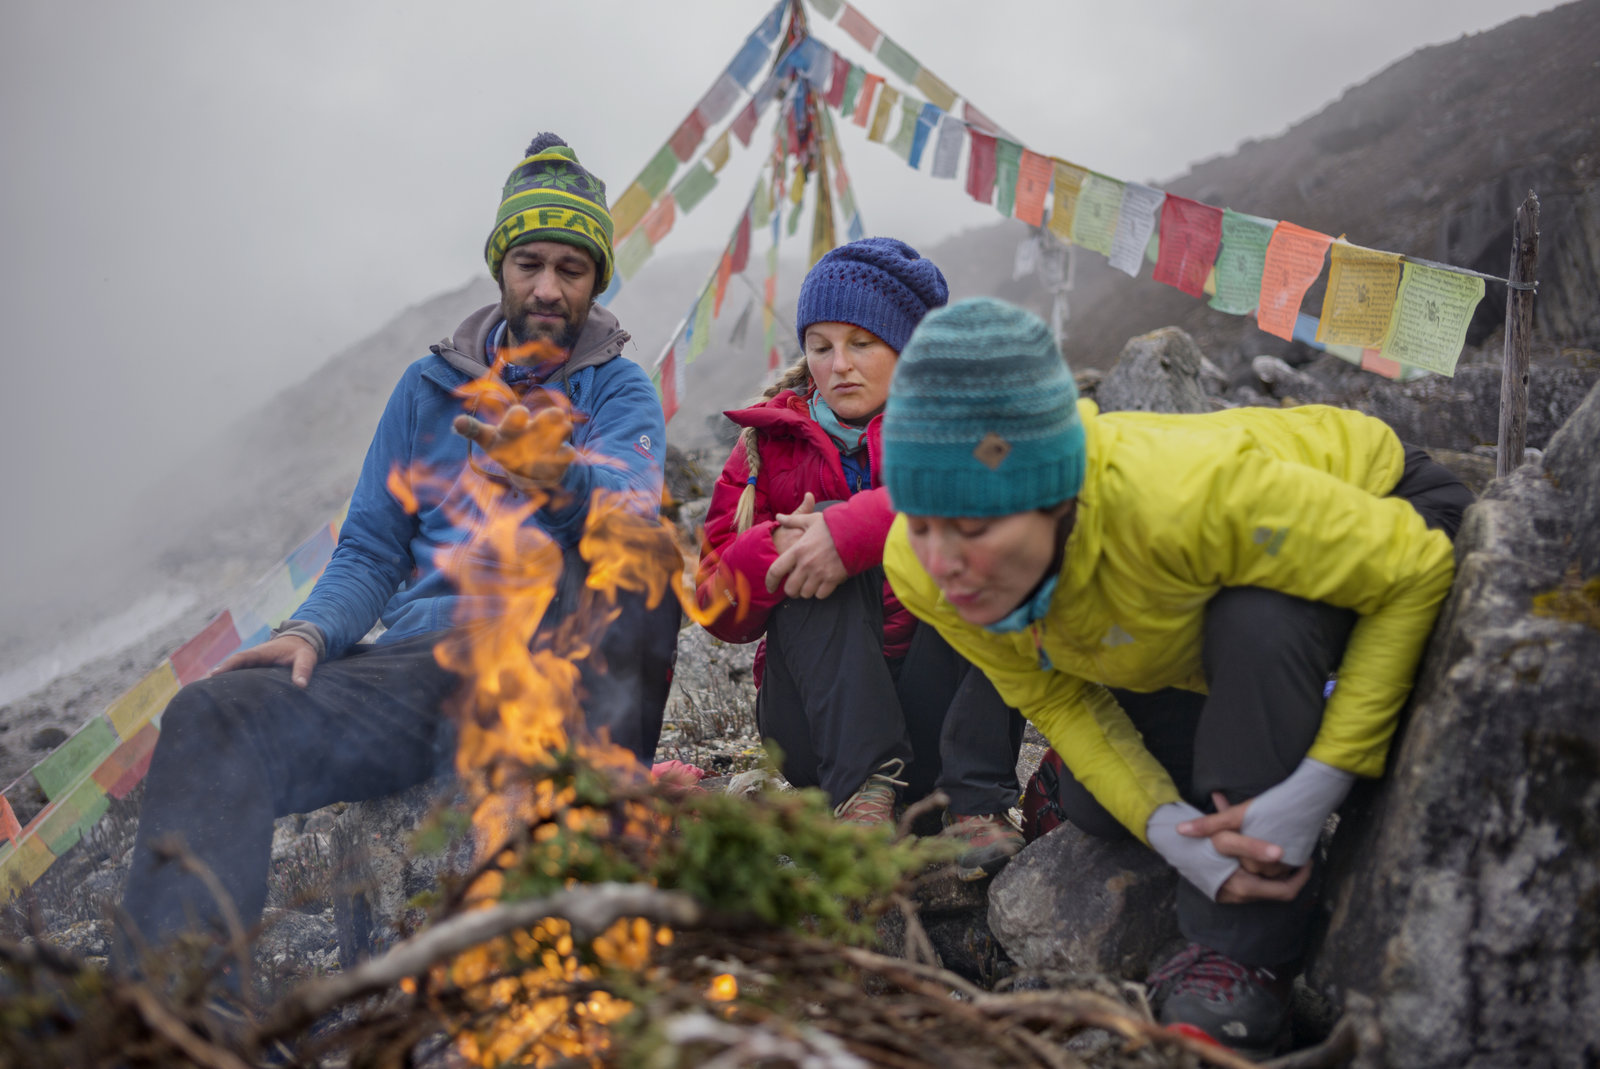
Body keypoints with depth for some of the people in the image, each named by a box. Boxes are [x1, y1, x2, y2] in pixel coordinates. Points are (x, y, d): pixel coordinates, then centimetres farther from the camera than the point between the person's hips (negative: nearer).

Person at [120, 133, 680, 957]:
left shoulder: (621, 391, 13)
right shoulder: (431, 387, 21)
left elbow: (629, 509, -10)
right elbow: (370, 552, 18)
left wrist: (559, 476, -35)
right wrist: (311, 630, -5)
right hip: (425, 654, 2)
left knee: (638, 545, -33)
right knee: (212, 716, -25)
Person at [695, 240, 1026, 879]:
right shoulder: (773, 440, 10)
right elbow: (717, 608, 2)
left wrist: (860, 527, -33)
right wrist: (770, 554, -21)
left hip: (937, 713, -1)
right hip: (820, 720, 1)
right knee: (817, 563, -20)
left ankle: (977, 801, -27)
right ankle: (862, 789, -32)